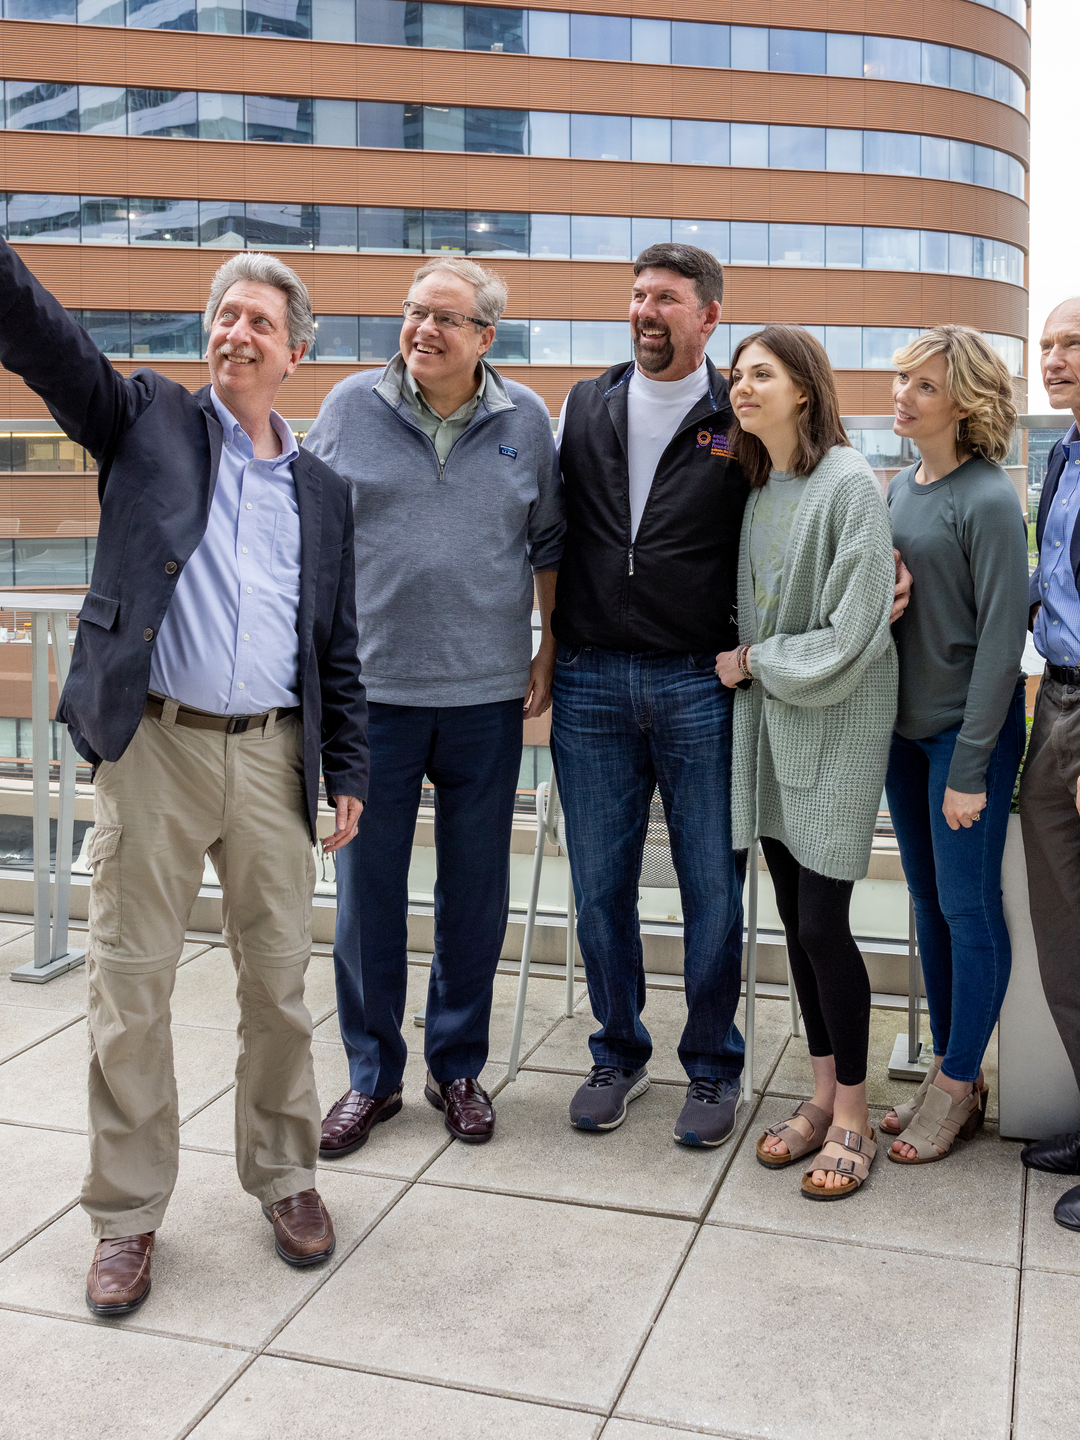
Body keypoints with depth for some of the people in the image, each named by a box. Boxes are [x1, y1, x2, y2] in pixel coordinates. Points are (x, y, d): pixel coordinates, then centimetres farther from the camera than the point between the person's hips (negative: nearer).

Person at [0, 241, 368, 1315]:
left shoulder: (322, 491, 13)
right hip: (153, 744, -2)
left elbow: (337, 648, 14)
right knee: (129, 984, 4)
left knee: (279, 982, 9)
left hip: (271, 755, 2)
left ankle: (284, 1177, 28)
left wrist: (346, 770, 9)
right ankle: (127, 1215, 18)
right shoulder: (147, 420, 7)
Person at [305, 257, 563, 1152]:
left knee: (477, 893, 9)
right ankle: (372, 1076, 22)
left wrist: (550, 651, 7)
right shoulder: (351, 407, 3)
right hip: (369, 686, 0)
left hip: (486, 693, 1)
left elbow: (551, 544, 12)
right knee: (366, 887, 5)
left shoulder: (525, 421, 5)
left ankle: (459, 1067, 27)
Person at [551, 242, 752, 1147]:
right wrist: (552, 647, 11)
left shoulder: (741, 422, 3)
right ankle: (619, 1054, 26)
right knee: (600, 885, 8)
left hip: (699, 682, -2)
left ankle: (713, 1065, 21)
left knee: (712, 886, 4)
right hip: (591, 679, 3)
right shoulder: (584, 408, 12)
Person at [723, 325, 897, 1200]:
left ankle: (853, 1120, 12)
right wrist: (744, 666, 2)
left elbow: (851, 639, -17)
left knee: (823, 925, -4)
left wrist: (752, 661, -8)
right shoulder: (757, 486, 8)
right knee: (796, 919, 12)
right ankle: (823, 1096, 25)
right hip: (768, 720, 7)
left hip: (836, 728, -7)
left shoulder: (849, 484, -14)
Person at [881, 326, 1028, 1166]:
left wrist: (971, 766, -17)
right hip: (906, 724, 7)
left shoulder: (989, 500, -14)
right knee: (930, 904, 13)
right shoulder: (901, 489, 9)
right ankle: (948, 1073, 26)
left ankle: (959, 1085, 16)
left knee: (969, 909, 2)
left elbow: (1002, 637, -16)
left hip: (968, 727, -7)